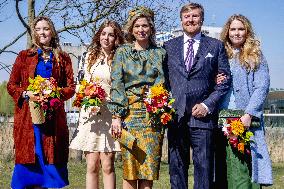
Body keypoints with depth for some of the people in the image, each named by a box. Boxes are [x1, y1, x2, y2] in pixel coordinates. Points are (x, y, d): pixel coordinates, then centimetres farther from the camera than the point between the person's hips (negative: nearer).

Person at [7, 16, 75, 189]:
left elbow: (71, 88, 7)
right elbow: (11, 85, 8)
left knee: (51, 157, -3)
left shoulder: (63, 58, 12)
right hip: (28, 114, 0)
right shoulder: (24, 56, 12)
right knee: (31, 156, -3)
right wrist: (26, 94, -10)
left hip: (54, 116, 0)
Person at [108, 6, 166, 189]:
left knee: (149, 167, -1)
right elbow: (116, 84, 2)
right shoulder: (122, 52, 10)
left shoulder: (160, 53, 13)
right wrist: (116, 115, -6)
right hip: (129, 113, -1)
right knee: (130, 167, -3)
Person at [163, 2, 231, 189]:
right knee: (177, 166, 7)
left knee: (204, 166, -2)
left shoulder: (216, 46, 9)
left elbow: (225, 80, 4)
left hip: (202, 115, -2)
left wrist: (208, 105, -6)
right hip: (175, 116, 2)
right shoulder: (169, 46, 14)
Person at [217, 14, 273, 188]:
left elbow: (262, 87, -2)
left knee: (242, 167, -12)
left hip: (245, 120, -3)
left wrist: (248, 114, -13)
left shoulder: (255, 56, 8)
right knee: (227, 168, -1)